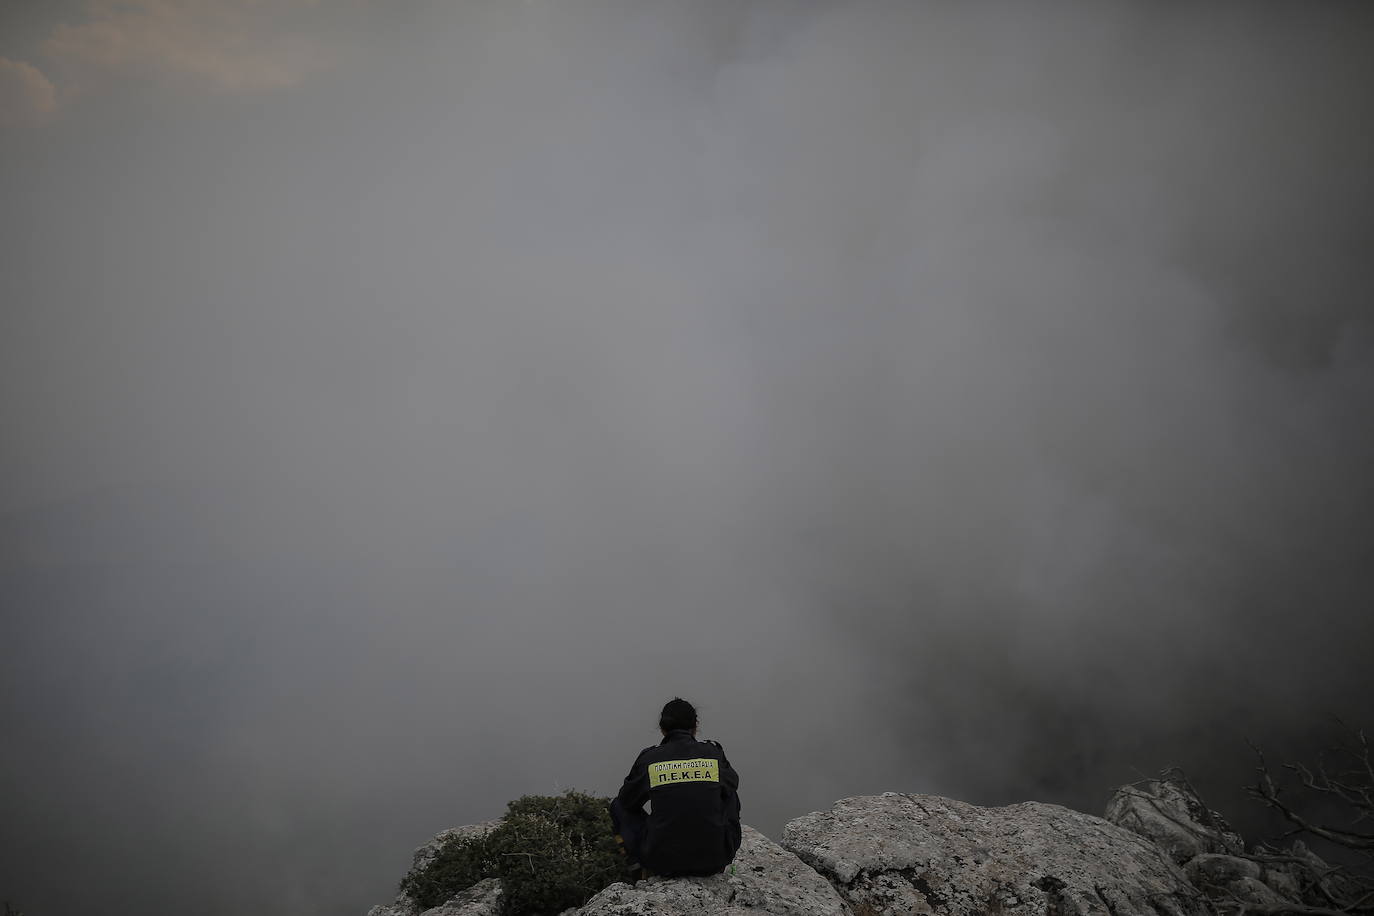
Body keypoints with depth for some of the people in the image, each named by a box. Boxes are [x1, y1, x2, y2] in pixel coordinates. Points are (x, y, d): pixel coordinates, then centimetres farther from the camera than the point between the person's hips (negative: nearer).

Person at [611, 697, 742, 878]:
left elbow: (627, 800, 14)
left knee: (618, 806, 22)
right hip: (714, 862, 1)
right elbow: (731, 783, 21)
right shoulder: (714, 754, -1)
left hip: (662, 863, -1)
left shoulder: (649, 758, -3)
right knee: (729, 795, 29)